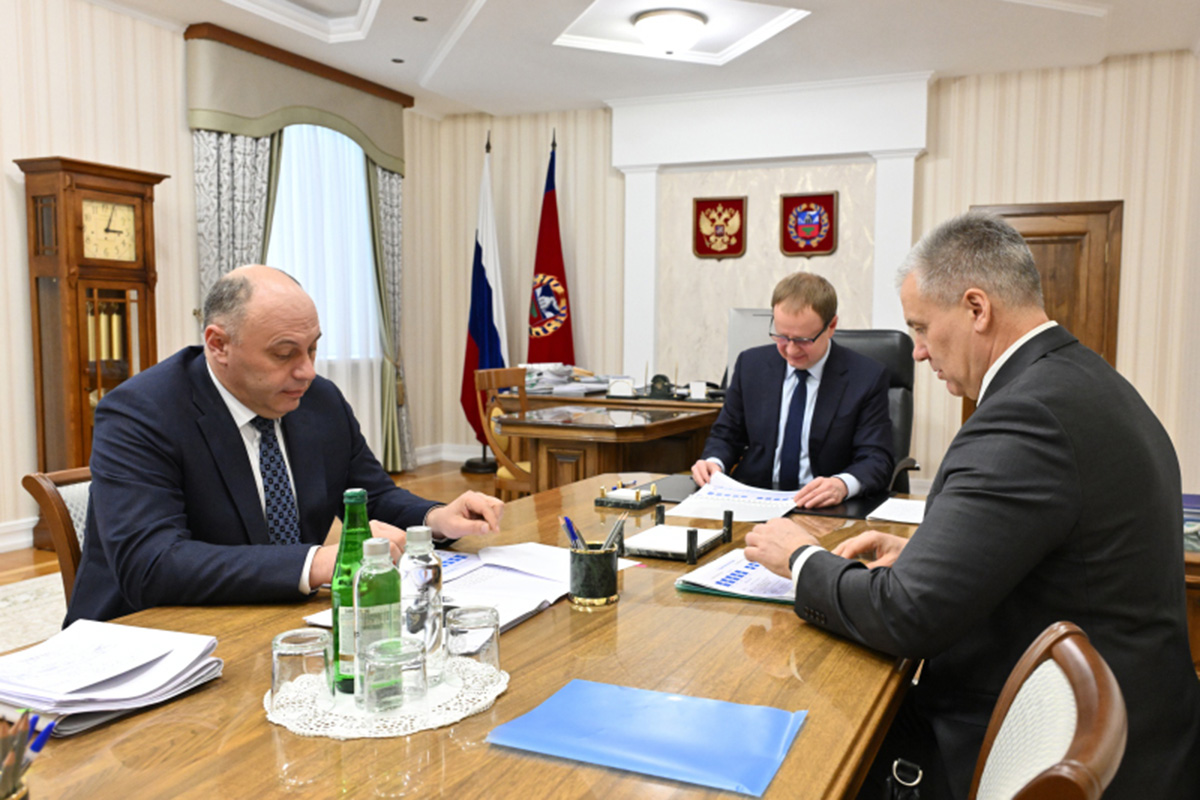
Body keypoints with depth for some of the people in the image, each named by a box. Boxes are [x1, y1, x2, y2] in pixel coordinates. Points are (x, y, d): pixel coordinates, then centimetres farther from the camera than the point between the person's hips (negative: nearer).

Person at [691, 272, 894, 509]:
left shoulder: (867, 377, -3)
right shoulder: (751, 364, 6)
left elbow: (876, 459, -7)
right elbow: (726, 435, 14)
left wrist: (843, 484, -30)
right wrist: (713, 462, -10)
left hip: (822, 509, 0)